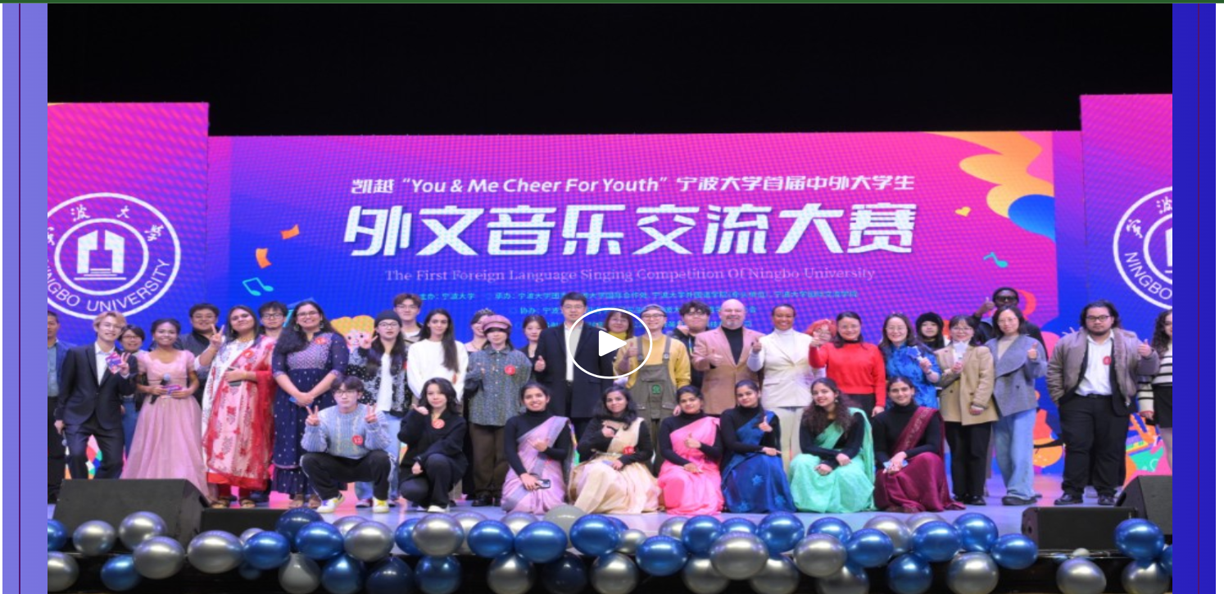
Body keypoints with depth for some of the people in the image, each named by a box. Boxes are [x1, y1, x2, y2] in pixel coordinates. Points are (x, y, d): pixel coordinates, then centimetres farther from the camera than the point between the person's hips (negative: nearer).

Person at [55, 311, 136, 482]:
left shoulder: (127, 360, 3)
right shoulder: (76, 353, 0)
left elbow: (128, 392, -2)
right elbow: (65, 386, 5)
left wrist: (125, 375, -23)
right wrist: (59, 416, 5)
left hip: (109, 420, 2)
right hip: (78, 416, -2)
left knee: (114, 462, -1)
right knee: (76, 455, -21)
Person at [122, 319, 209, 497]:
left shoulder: (186, 356, 7)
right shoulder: (144, 358, 5)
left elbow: (195, 380, 13)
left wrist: (189, 390, -6)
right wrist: (149, 389, -8)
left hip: (183, 409, 0)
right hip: (156, 409, 0)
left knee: (183, 451, -4)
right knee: (154, 451, -4)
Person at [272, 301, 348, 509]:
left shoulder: (334, 339, 7)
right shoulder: (285, 340, 14)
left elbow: (338, 370, -5)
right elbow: (277, 370, 2)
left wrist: (312, 395, -14)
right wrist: (297, 394, -13)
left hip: (323, 400, -2)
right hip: (290, 401, 2)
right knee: (292, 446, -2)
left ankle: (318, 493, -3)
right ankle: (296, 493, 0)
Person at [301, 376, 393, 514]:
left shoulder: (374, 414, -15)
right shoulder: (324, 416, -9)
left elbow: (377, 446, -25)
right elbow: (314, 448, -15)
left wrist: (372, 425, -43)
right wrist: (313, 428, -35)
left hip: (364, 465, -2)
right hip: (338, 465, 2)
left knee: (380, 457, -33)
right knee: (309, 459, -21)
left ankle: (380, 498, -4)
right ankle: (332, 497, 4)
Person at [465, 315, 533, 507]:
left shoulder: (519, 357, 12)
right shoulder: (476, 356, 15)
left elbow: (525, 385, 10)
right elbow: (467, 383, 8)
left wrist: (521, 409, 0)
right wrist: (475, 375, -13)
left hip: (508, 415, -1)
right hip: (481, 414, 1)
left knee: (504, 455, -4)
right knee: (482, 455, -4)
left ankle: (501, 494, 3)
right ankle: (483, 493, 2)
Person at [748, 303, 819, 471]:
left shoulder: (806, 340, 11)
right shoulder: (765, 341, 5)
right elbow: (754, 366, -10)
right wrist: (755, 352, -32)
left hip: (804, 399, 2)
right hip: (776, 400, -2)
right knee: (780, 445, -2)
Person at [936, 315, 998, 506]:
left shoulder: (982, 352, 8)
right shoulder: (941, 354, 14)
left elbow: (987, 379, -3)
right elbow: (937, 381, 6)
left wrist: (979, 403, -14)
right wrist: (951, 373, -13)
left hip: (977, 411, -2)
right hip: (952, 411, 2)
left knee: (977, 453, -2)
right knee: (958, 454, 3)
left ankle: (977, 494, 2)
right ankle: (960, 494, 7)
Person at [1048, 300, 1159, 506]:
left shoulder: (1129, 342, 4)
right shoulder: (1069, 343, 6)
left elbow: (1148, 369, -1)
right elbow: (1054, 371, 10)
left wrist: (1148, 356, -22)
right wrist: (1060, 398, 2)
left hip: (1113, 405, 0)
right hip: (1078, 403, 0)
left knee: (1110, 450, 2)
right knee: (1076, 447, -3)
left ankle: (1107, 493, 10)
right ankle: (1072, 492, 0)